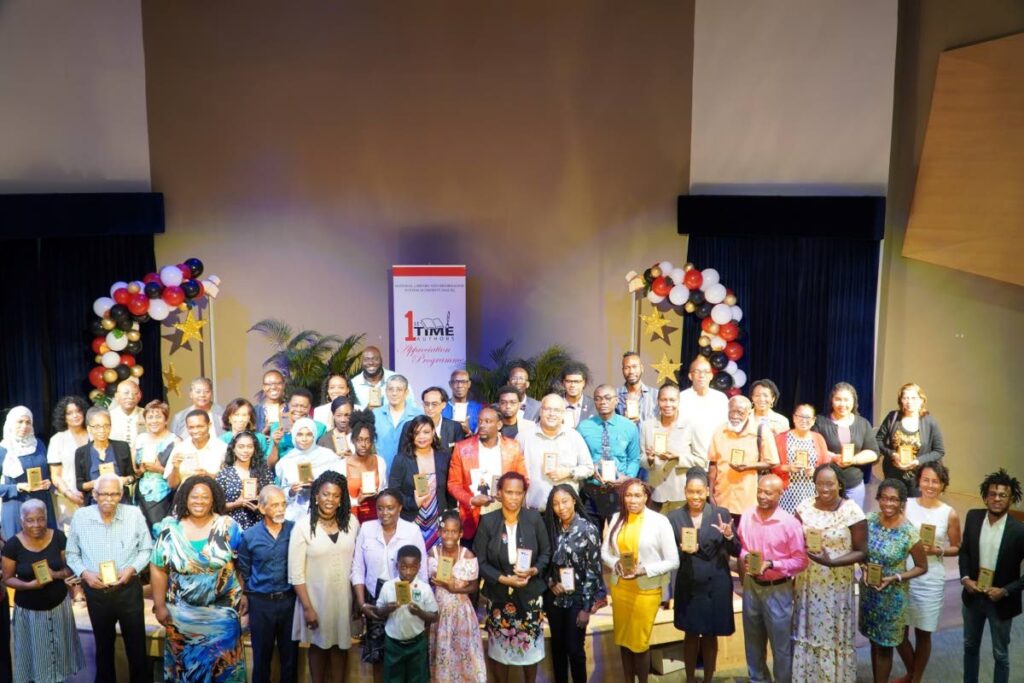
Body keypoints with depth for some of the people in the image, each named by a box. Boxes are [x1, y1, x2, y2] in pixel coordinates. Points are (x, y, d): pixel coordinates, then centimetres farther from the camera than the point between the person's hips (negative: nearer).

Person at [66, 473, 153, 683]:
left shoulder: (134, 514, -10)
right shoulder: (80, 516, -7)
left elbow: (147, 549, -1)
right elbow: (72, 554, 4)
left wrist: (132, 568, -17)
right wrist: (84, 573, -12)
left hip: (128, 589, -1)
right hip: (95, 591, 1)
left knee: (136, 643, 11)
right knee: (103, 643, 21)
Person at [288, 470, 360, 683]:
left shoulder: (351, 522, -5)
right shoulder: (303, 526, -14)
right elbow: (296, 573, -12)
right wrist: (307, 607, -13)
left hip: (344, 597, 2)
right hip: (316, 598, -2)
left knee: (340, 645, 16)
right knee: (318, 646, 15)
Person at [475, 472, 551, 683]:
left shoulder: (534, 519, -8)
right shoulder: (487, 521, -9)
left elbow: (546, 553, 1)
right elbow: (480, 561, -7)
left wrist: (534, 571, -17)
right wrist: (502, 579, -17)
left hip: (530, 593, 0)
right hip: (498, 594, 0)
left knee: (530, 645, 11)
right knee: (500, 646, 11)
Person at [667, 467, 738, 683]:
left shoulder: (721, 514, -4)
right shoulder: (675, 517, -3)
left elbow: (736, 552, -4)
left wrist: (729, 536, -23)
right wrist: (683, 550, -21)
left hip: (716, 585, 0)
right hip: (688, 585, 0)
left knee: (710, 635, 11)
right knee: (691, 634, 12)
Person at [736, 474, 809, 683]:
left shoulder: (790, 523, -17)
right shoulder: (747, 516, -4)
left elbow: (801, 561, -14)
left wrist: (771, 564, -23)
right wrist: (744, 557, -12)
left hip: (777, 589, -5)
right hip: (751, 585, 5)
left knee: (781, 643, 7)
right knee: (753, 640, 19)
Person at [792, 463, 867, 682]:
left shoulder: (852, 512, -14)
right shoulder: (805, 506, -3)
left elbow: (861, 552, -10)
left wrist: (832, 562, -23)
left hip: (836, 585, -3)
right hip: (807, 581, 4)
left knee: (834, 636, 9)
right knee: (807, 632, 14)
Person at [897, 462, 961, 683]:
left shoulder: (950, 514, -6)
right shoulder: (906, 505, -3)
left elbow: (957, 548, 4)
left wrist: (937, 551, -13)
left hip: (931, 579, -1)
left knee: (923, 633, 10)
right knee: (898, 631, 9)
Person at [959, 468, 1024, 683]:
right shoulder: (973, 517, -7)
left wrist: (1006, 591, -20)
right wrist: (965, 578, -8)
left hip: (1000, 601, -4)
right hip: (973, 595, 4)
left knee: (1000, 654, 14)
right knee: (970, 646, 21)